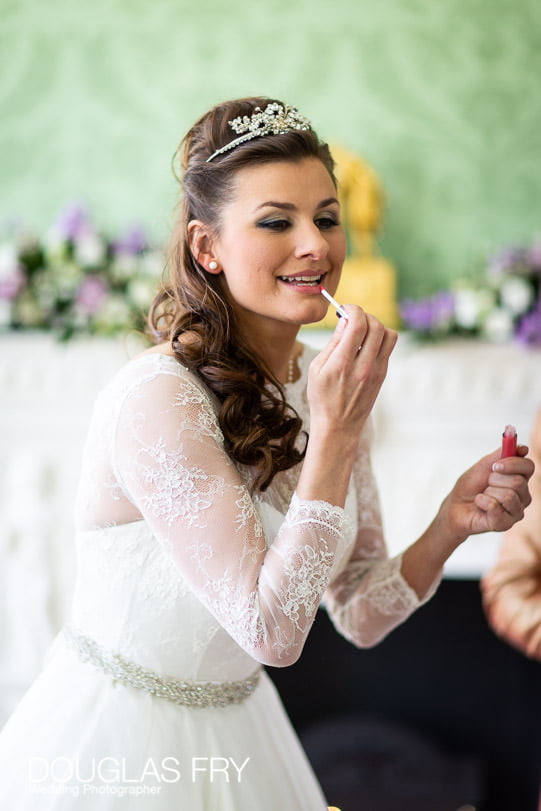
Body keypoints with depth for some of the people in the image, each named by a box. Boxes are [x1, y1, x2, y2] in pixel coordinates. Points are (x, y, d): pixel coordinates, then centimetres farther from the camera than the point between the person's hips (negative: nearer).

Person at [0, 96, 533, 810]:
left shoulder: (327, 385, -2)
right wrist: (335, 430, -28)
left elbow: (360, 616, 2)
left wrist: (452, 524, -14)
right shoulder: (157, 398, -24)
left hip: (235, 723, 7)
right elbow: (270, 630, -25)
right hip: (116, 746, -7)